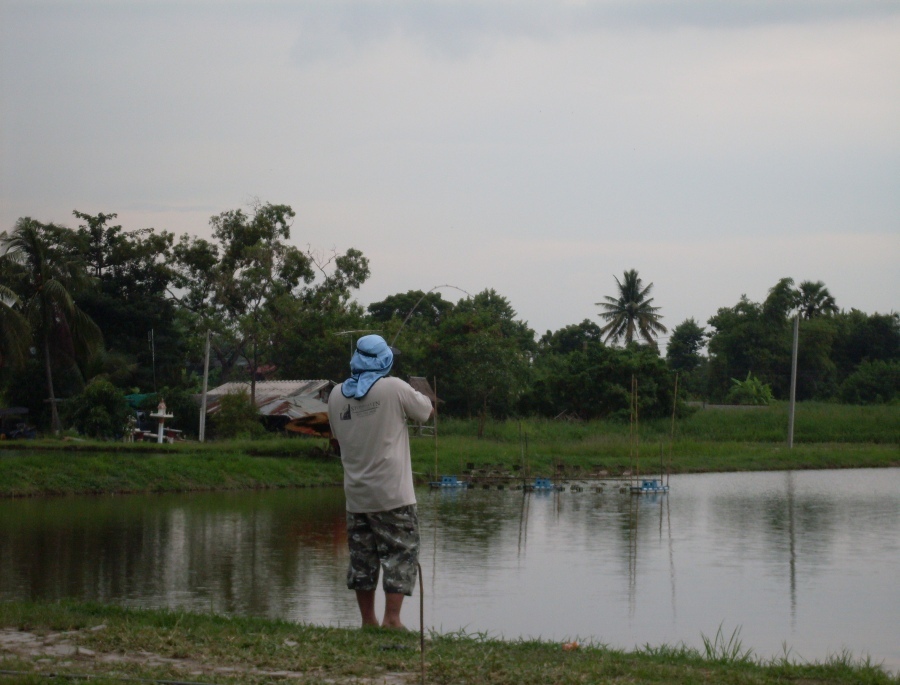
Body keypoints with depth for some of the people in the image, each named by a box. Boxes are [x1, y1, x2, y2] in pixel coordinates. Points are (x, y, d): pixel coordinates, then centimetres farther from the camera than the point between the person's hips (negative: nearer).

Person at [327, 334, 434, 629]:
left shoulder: (337, 395, 4)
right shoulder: (394, 388, -10)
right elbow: (426, 411, 4)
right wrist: (415, 392, 21)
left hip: (356, 495, 5)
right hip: (392, 494, -5)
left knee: (362, 559, 10)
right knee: (401, 553, 0)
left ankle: (368, 621, 14)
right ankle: (391, 619, -8)